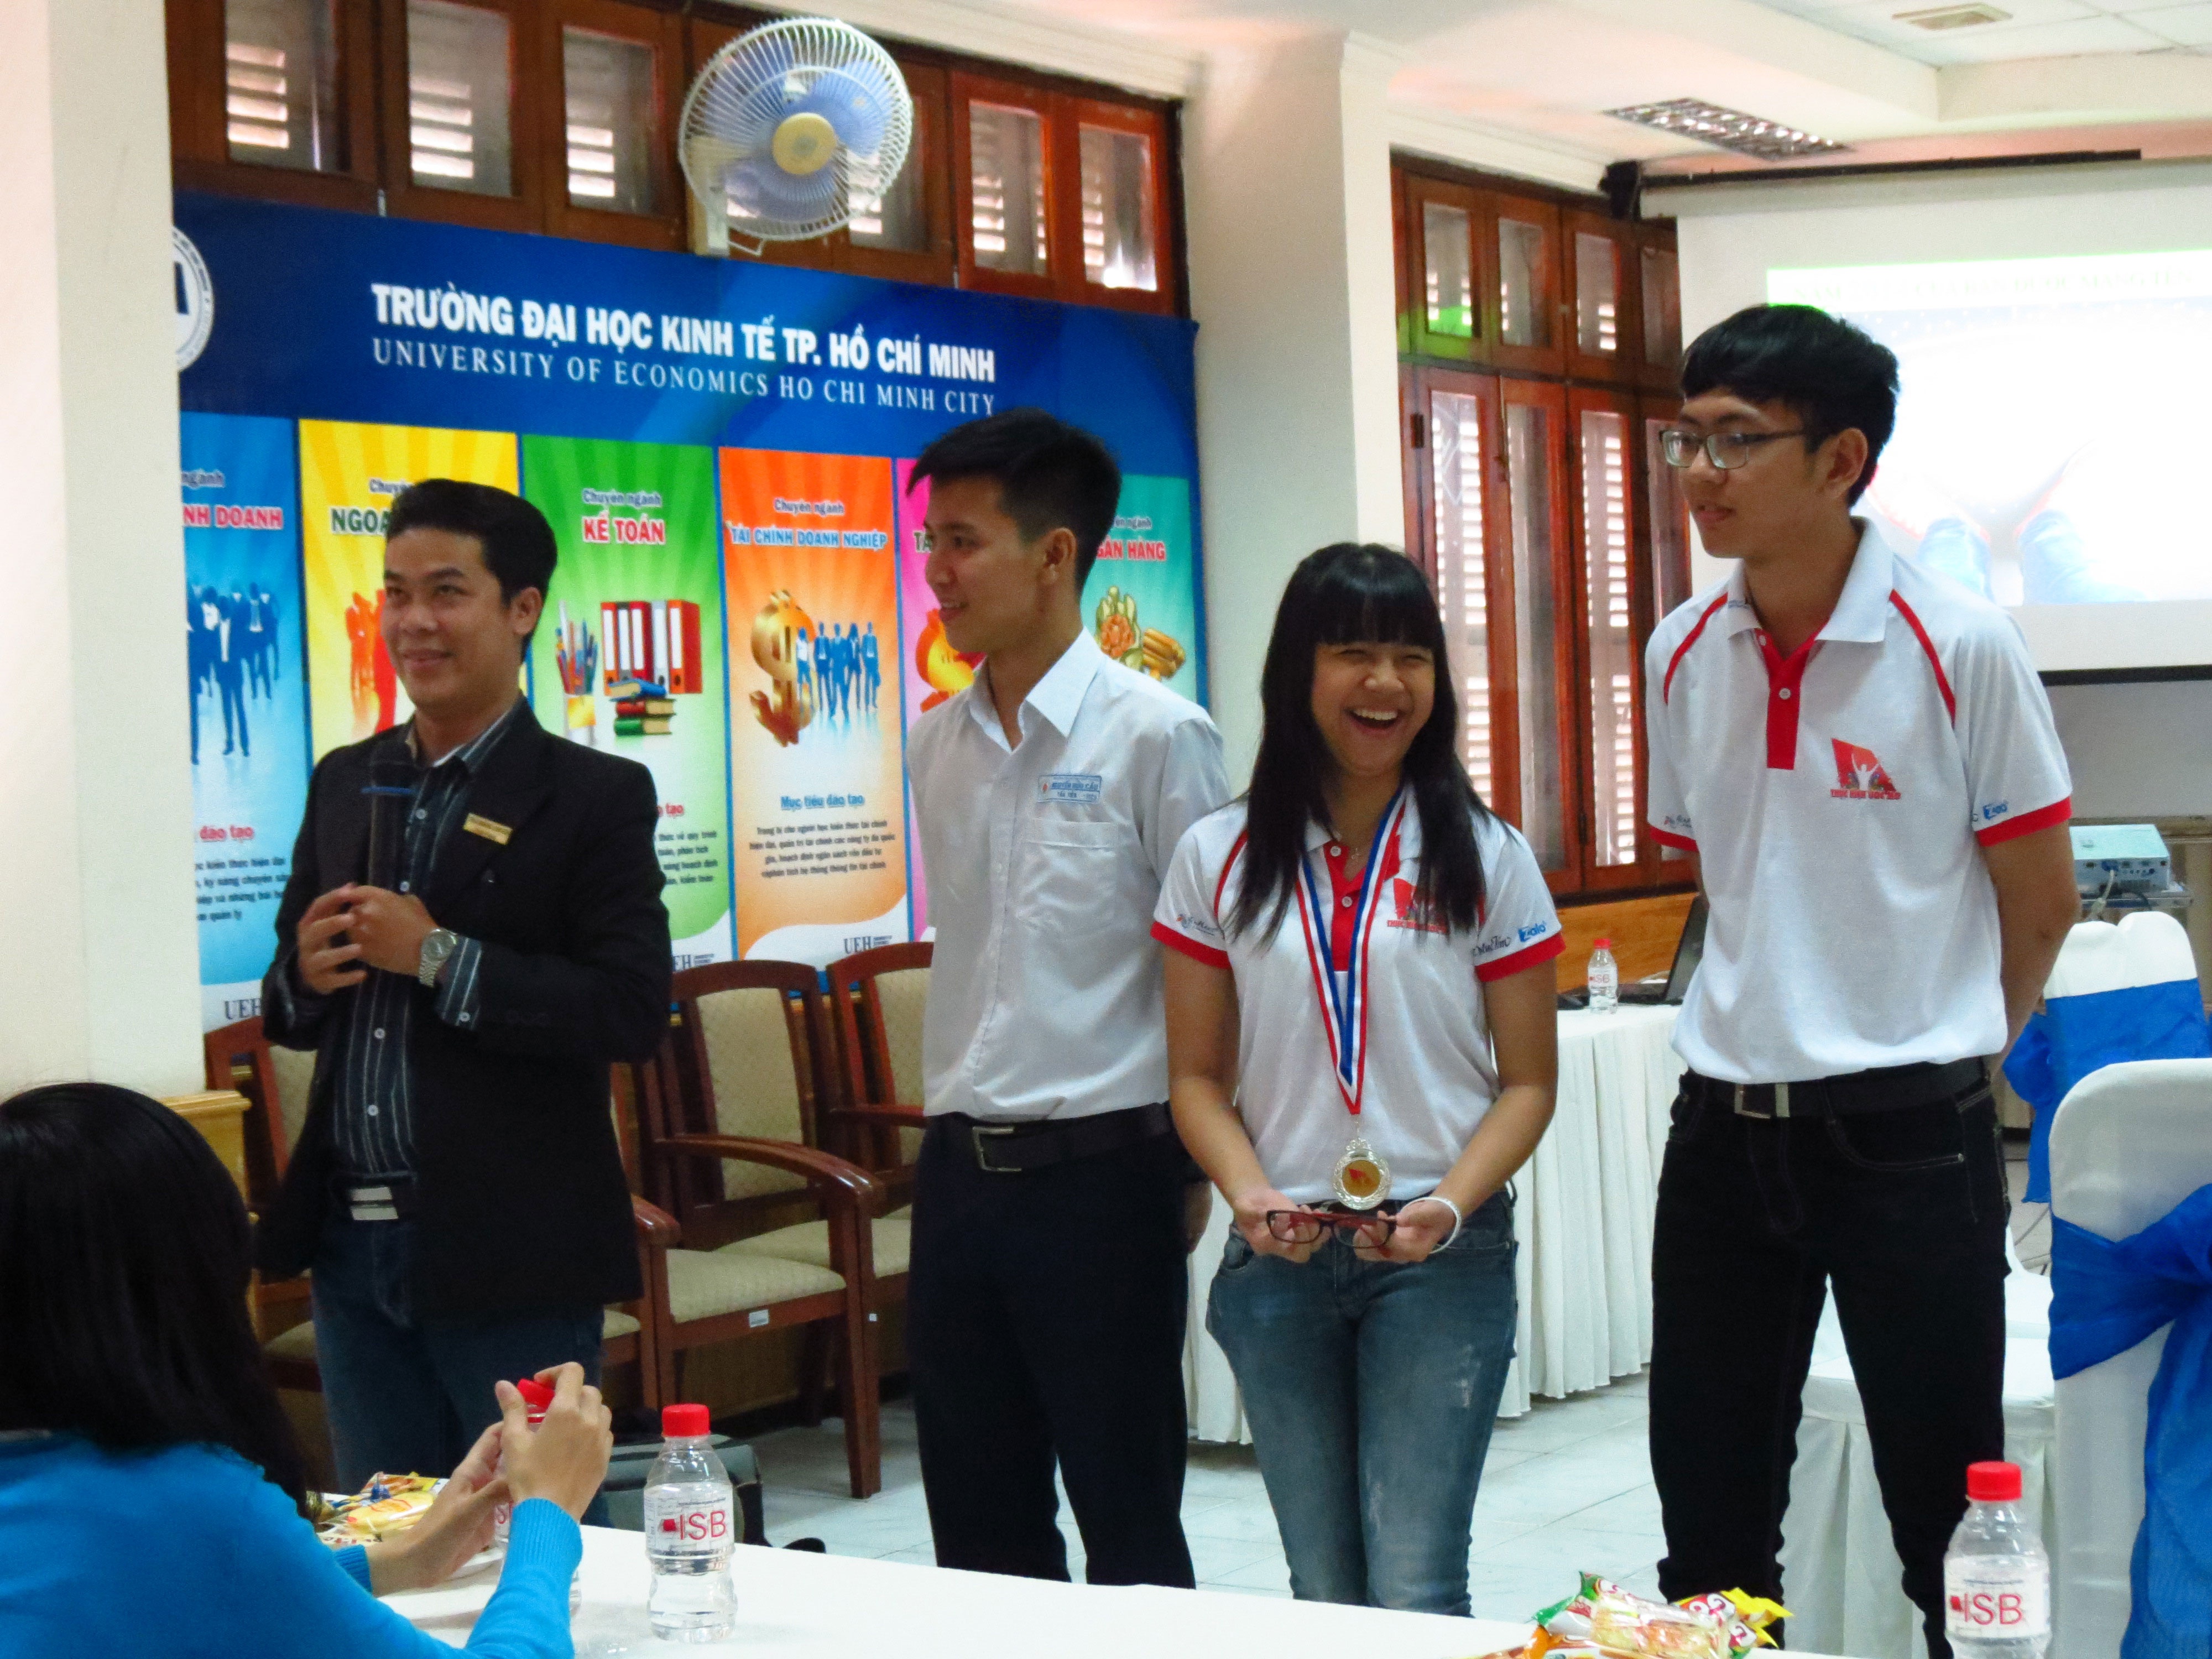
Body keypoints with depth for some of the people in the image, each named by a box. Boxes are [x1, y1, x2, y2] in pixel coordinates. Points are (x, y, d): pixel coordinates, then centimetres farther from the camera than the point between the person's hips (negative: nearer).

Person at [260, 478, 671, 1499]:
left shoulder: (595, 796, -6)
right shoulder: (345, 784, 12)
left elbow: (634, 1012, -15)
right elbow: (288, 1014, 17)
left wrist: (438, 957, -20)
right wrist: (305, 975, -7)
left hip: (507, 1256, -5)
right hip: (352, 1247, 6)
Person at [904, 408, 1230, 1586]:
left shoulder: (1156, 735, -9)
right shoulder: (937, 745, 9)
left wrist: (1194, 1176, -6)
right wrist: (957, 1134, 16)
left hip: (1100, 1172, -6)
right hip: (957, 1171, 6)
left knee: (1128, 1525, 4)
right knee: (979, 1531, 13)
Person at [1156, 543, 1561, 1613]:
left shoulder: (1486, 859, 2)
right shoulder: (1219, 860, 5)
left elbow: (1528, 1081, 1)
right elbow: (1197, 1074, 6)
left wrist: (1451, 1204, -16)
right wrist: (1249, 1191, -12)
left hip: (1441, 1257, -2)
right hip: (1279, 1256, 2)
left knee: (1415, 1590, -8)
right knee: (1323, 1589, 11)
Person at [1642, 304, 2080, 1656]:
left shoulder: (1960, 647, -12)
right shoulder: (1682, 658, 3)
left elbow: (2042, 906, -3)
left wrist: (1933, 1059, 6)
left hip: (1909, 1137, -5)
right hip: (1726, 1129, 5)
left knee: (1951, 1528, 5)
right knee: (1709, 1527, 12)